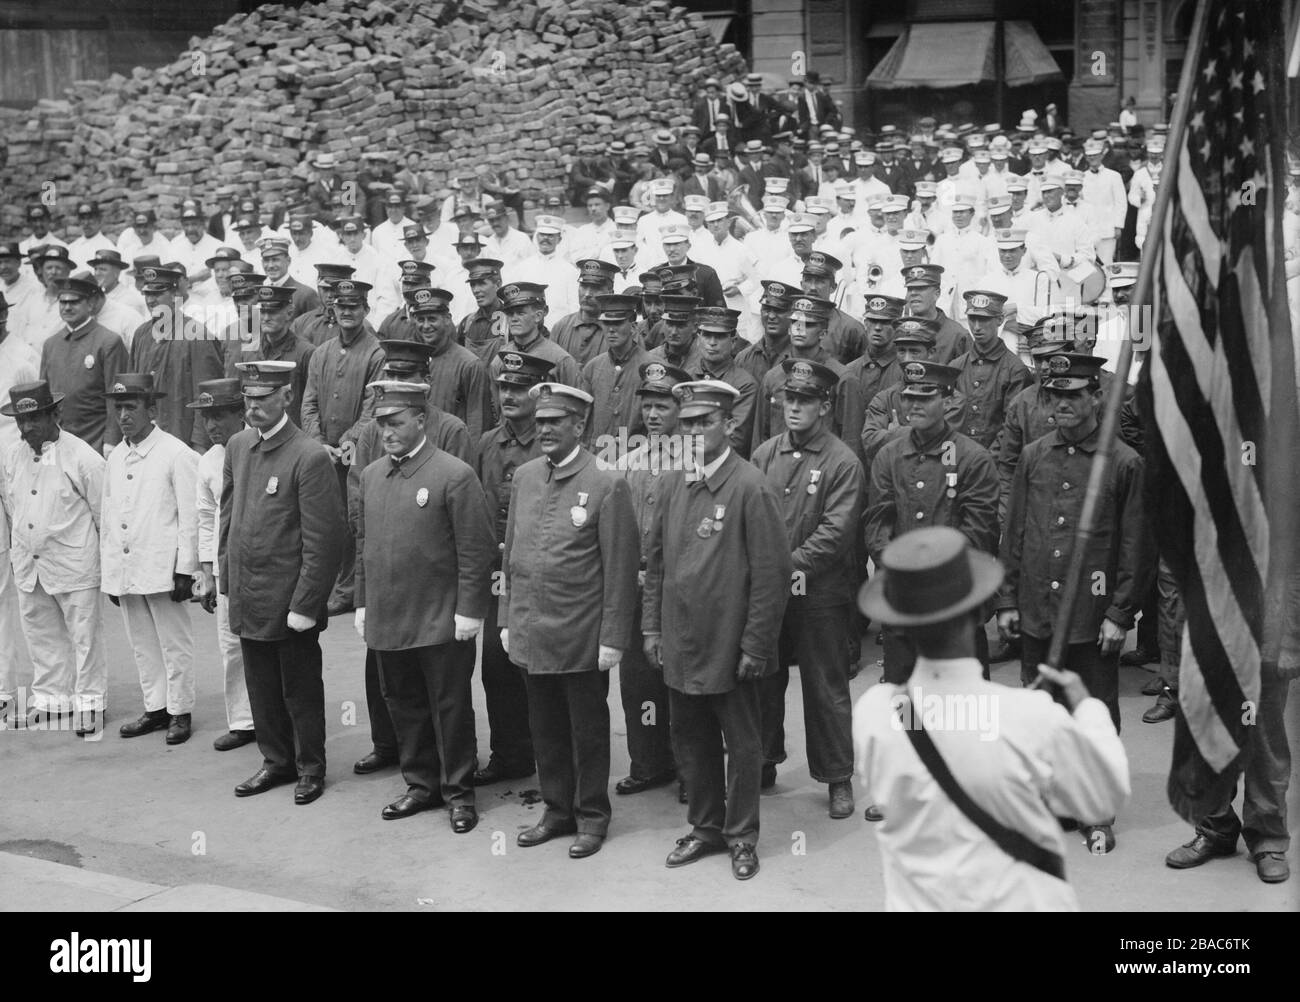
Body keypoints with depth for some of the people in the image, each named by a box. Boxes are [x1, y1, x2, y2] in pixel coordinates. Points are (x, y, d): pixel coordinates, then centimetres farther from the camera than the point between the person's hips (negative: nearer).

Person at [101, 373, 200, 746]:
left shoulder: (177, 454, -9)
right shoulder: (115, 457, 11)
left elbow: (190, 517, -9)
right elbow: (108, 516, 15)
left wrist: (184, 570, -12)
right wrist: (108, 570, 13)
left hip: (162, 569, -6)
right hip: (124, 571, 6)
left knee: (175, 645, 3)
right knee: (142, 645, 14)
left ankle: (180, 712, 14)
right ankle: (155, 709, 25)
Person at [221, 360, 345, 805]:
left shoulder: (310, 457, -16)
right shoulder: (237, 446, 6)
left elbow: (322, 541, -17)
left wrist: (305, 605, -17)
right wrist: (227, 575, 11)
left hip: (289, 601, -6)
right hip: (247, 599, 6)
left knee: (301, 690, 9)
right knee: (262, 688, 17)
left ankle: (310, 768, 25)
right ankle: (276, 761, 33)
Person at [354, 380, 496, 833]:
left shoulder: (454, 475, -11)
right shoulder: (371, 475, 9)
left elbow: (477, 550, -11)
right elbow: (363, 544, 16)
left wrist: (469, 611, -13)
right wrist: (362, 604, 13)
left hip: (441, 622, -6)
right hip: (386, 621, 6)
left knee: (450, 707, 4)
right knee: (403, 705, 14)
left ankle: (458, 791, 17)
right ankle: (421, 783, 29)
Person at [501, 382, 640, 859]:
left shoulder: (606, 484, -10)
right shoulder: (524, 477, 7)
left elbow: (619, 568, -10)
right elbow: (511, 554, 13)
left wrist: (612, 638, -11)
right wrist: (508, 620, 11)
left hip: (581, 638, -5)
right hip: (531, 634, 5)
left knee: (588, 729, 9)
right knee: (545, 728, 15)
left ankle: (591, 816, 24)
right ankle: (557, 810, 30)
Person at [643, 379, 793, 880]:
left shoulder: (751, 487, -12)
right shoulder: (673, 485, 7)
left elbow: (772, 572, -13)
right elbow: (655, 559, 13)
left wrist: (756, 645, -14)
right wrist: (651, 626, 9)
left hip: (729, 647, -5)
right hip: (679, 644, 6)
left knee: (741, 744, 9)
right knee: (691, 741, 16)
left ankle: (741, 836, 24)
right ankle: (705, 827, 32)